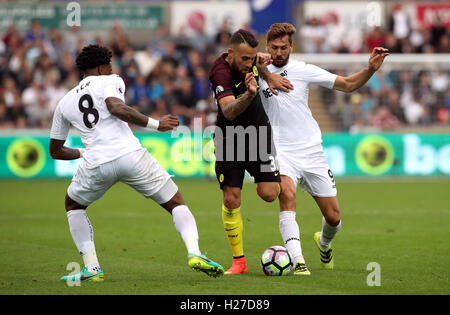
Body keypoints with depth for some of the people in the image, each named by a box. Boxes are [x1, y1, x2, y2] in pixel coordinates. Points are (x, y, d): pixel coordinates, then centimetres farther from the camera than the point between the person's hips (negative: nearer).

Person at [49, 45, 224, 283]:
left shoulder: (64, 103, 23)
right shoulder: (109, 81, 10)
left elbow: (55, 151, 27)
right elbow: (116, 108, -13)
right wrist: (156, 124, -8)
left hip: (96, 165, 3)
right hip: (130, 154, -2)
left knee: (73, 205, 30)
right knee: (176, 203, 10)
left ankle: (91, 268, 15)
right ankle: (194, 252, -16)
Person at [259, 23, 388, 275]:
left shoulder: (304, 70, 1)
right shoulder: (260, 72, 0)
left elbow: (348, 85, 5)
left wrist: (371, 69, -11)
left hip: (311, 150, 1)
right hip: (280, 150, -1)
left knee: (333, 217, 3)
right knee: (287, 194, -31)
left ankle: (324, 243, 39)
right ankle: (298, 261, -36)